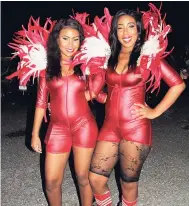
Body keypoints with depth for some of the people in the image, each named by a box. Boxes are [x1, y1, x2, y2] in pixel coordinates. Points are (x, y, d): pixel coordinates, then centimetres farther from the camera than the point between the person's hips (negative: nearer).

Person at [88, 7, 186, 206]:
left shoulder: (148, 56, -4)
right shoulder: (109, 57, 8)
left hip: (135, 128, -4)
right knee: (95, 179, 5)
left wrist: (155, 112, -7)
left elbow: (178, 84, -5)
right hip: (110, 126, 4)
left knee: (128, 182, 8)